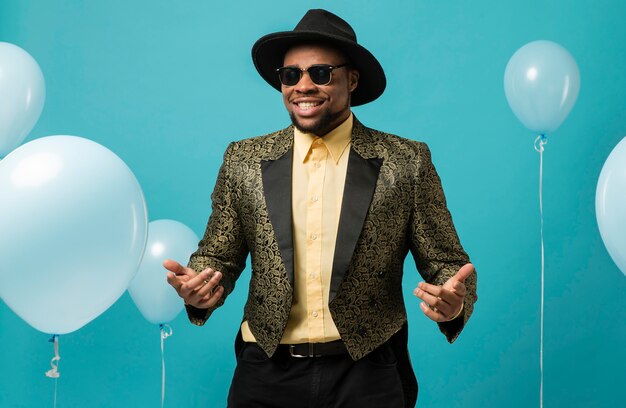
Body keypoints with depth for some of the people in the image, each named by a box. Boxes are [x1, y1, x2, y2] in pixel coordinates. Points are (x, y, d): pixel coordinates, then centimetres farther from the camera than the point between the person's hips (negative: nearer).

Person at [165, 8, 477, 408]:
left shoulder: (406, 163, -3)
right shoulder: (244, 161, 3)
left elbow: (446, 264, -1)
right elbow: (219, 256, 8)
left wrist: (453, 302, -22)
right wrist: (198, 289, -13)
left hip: (367, 374, -1)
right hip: (267, 373, 2)